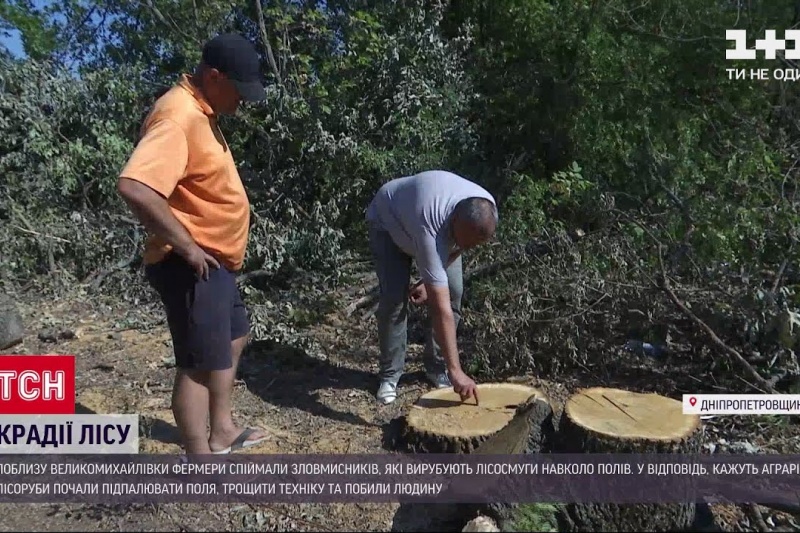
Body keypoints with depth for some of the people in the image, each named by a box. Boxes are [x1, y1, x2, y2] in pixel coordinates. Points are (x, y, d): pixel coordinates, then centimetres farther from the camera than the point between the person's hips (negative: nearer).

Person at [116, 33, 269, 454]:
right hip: (191, 265, -11)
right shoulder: (178, 116, -22)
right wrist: (186, 247, -27)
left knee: (233, 340, 23)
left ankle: (221, 432, 39)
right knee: (200, 364, -2)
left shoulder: (199, 110, 11)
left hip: (215, 260, 11)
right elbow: (134, 188, -36)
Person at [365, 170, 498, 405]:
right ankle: (389, 374, 3)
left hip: (442, 225, 5)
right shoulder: (430, 229, -47)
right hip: (388, 221, -5)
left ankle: (437, 367, 9)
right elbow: (440, 308, -47)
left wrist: (430, 281, -12)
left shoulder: (487, 212, -29)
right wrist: (456, 371, -47)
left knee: (453, 292, -8)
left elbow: (458, 248, -4)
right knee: (393, 299, -17)